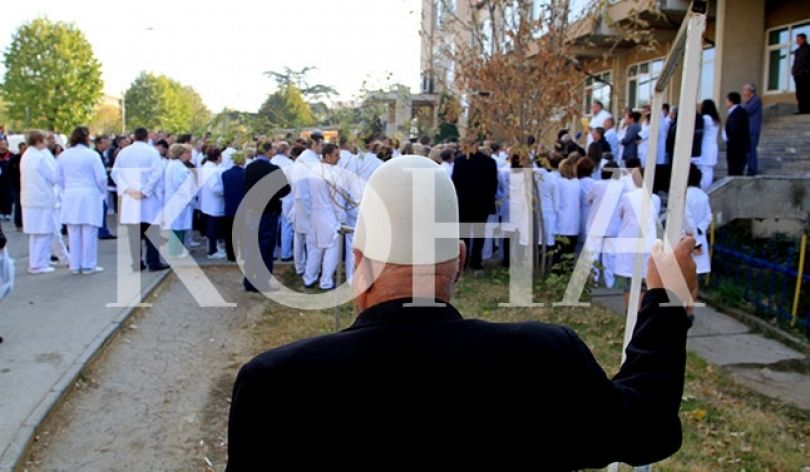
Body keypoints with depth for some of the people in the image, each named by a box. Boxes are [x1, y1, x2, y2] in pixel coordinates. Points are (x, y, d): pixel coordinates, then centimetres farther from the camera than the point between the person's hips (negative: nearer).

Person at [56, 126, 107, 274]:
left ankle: (75, 265, 16)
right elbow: (101, 178, -9)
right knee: (89, 232, 1)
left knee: (73, 233, 10)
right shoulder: (92, 155, -10)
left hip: (70, 197, 5)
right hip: (89, 196, -5)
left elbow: (59, 179, 7)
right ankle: (89, 265, 5)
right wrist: (103, 192, 8)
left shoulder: (63, 156, 5)